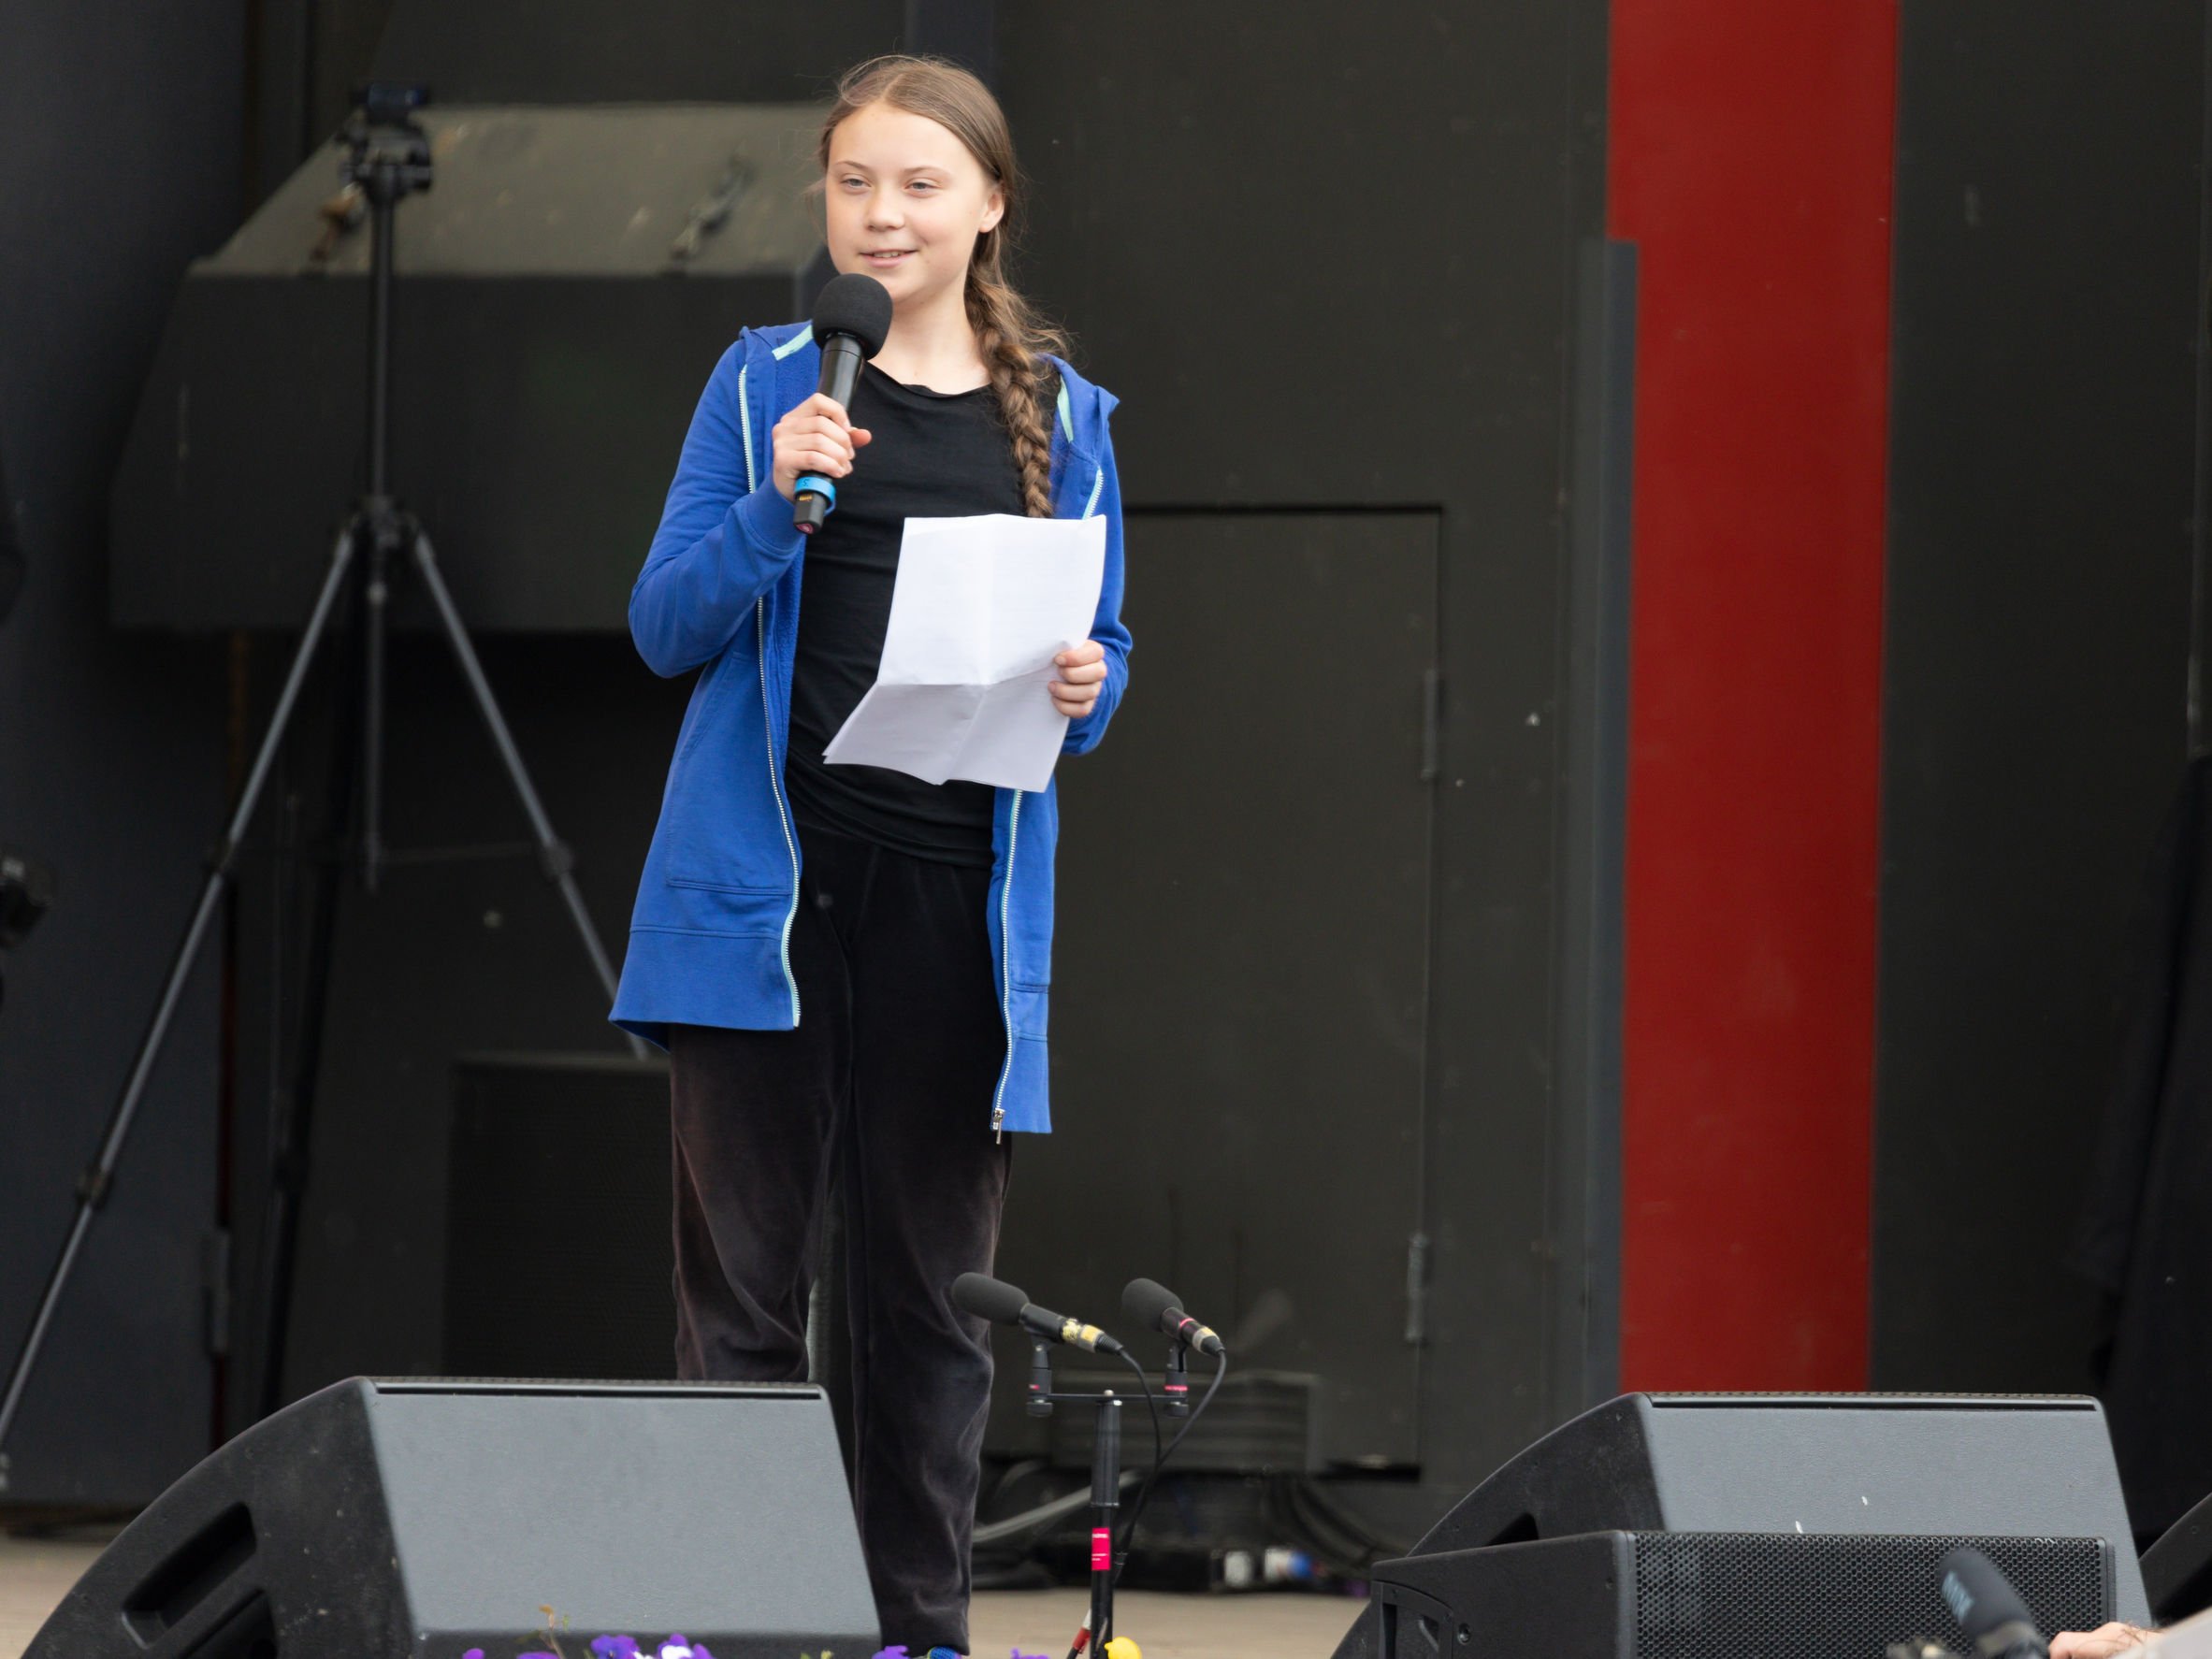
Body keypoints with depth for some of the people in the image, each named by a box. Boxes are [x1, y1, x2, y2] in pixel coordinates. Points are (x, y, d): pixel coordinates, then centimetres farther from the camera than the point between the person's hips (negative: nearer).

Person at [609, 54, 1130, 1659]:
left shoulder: (1061, 414, 10)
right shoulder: (766, 382, 4)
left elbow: (1104, 652, 15)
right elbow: (667, 626, -1)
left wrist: (1085, 687, -8)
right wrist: (778, 501, -17)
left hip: (960, 896, 2)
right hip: (764, 884, -2)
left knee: (933, 1286, 6)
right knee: (744, 1277, -2)